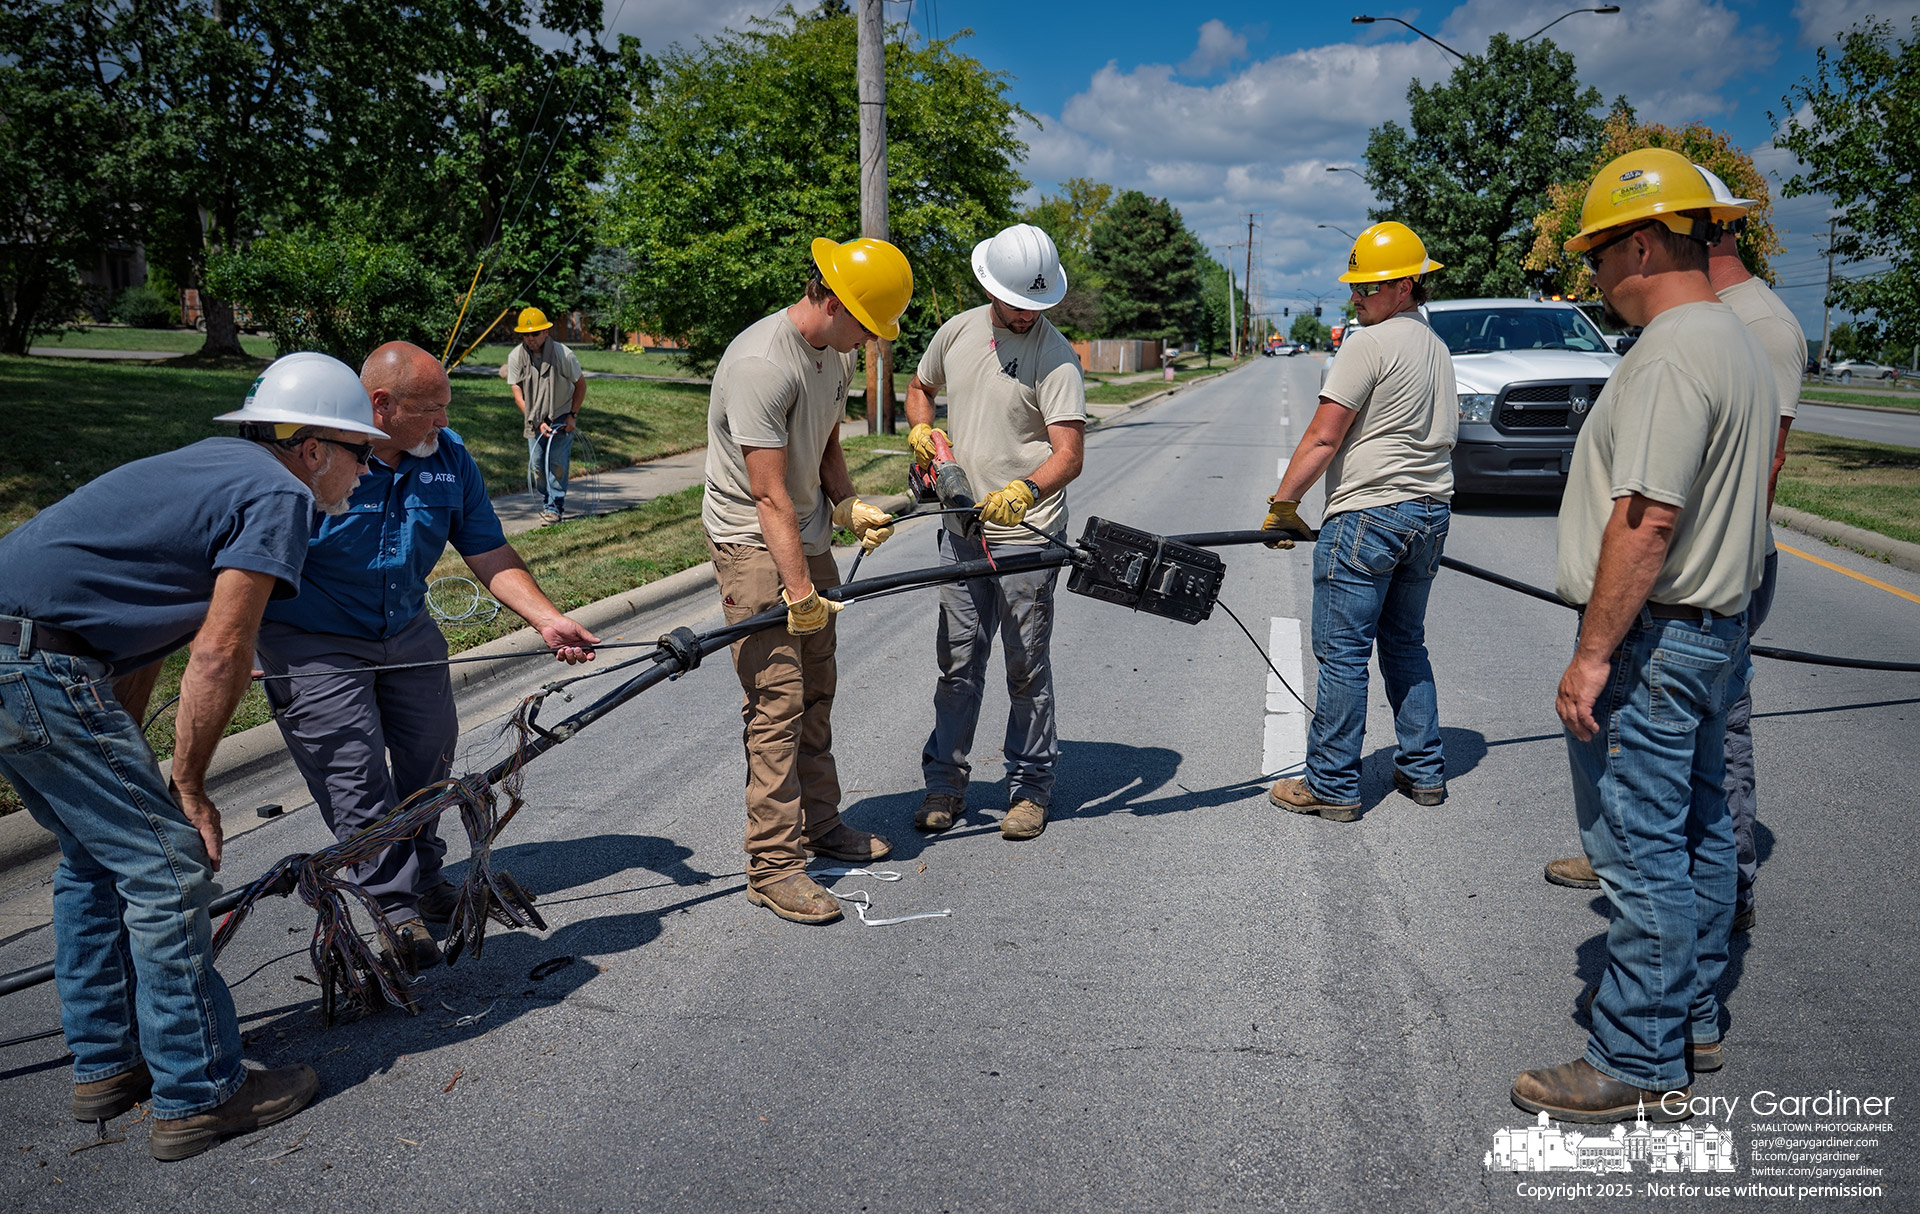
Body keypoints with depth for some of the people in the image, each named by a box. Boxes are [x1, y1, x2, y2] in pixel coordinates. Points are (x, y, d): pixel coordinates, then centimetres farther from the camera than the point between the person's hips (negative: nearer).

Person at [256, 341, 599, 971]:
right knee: (356, 778, -9)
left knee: (430, 754, 13)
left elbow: (490, 554, -2)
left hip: (407, 631, 6)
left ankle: (424, 877, 34)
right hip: (313, 642, -5)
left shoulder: (448, 457, -6)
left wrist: (548, 620, -13)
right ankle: (394, 906, 6)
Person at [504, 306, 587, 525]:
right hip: (534, 419, 3)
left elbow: (580, 384, -3)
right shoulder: (516, 357, -12)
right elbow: (518, 395, -8)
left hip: (561, 418, -3)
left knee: (557, 462, -9)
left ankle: (555, 506, 3)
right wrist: (537, 422, -15)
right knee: (536, 464, 2)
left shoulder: (563, 354, -18)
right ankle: (547, 500, 23)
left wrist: (572, 415, -7)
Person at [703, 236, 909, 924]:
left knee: (816, 692, 15)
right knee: (777, 701, -11)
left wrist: (848, 506, -1)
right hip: (752, 542, -9)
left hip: (808, 537, 9)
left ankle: (819, 823, 29)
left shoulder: (835, 355, 5)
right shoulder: (761, 364, -25)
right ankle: (774, 866, -4)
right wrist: (798, 590, -27)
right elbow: (770, 496, -27)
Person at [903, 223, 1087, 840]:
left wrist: (1024, 490, -38)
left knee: (1027, 666, 4)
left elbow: (1069, 453, -20)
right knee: (957, 660, 10)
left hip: (1027, 533, -4)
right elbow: (919, 387, 25)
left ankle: (1030, 788, 18)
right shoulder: (957, 331, 6)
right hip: (962, 528, 5)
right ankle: (944, 780, 22)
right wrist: (921, 429, 3)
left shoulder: (1055, 355, -11)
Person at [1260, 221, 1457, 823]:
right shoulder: (1437, 348, 18)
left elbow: (1323, 438, -15)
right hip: (1432, 513, 9)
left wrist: (1282, 505, -9)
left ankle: (1332, 786, 2)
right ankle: (1424, 772, 23)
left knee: (1342, 654, -3)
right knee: (1405, 643, 18)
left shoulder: (1367, 344, -11)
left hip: (1368, 514, -9)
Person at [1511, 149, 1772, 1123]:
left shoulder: (1670, 356, -20)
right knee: (1695, 831, 18)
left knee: (1641, 851, -3)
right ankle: (1692, 1021, 32)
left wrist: (1592, 656, -22)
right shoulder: (1739, 342, 14)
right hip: (1717, 625, 11)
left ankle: (1639, 1065, 7)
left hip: (1651, 637, -11)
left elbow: (1645, 522, -26)